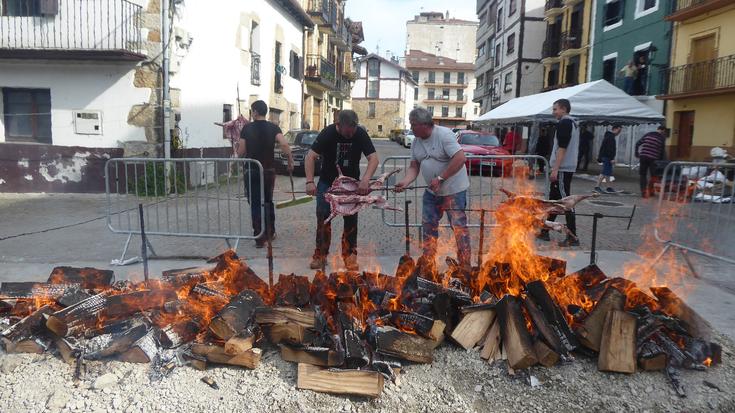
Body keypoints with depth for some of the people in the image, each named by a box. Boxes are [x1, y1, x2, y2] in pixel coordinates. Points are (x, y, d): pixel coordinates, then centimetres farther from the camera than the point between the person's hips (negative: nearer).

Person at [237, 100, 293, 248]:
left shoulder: (247, 128, -4)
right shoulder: (273, 128, -1)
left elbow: (241, 153, -5)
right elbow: (284, 144, -18)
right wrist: (291, 161, -8)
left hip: (252, 171, -2)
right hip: (269, 170, 2)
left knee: (255, 204, 3)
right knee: (268, 201, 19)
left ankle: (260, 238, 0)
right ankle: (270, 233, 27)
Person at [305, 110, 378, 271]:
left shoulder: (360, 134, -17)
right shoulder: (327, 133, -20)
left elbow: (373, 157, -21)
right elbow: (311, 156, -23)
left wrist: (366, 179, -39)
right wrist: (310, 181, -36)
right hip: (327, 181, -1)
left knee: (351, 218, -1)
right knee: (323, 215, -5)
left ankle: (349, 255, 11)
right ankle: (320, 254, 7)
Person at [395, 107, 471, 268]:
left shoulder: (444, 134, -20)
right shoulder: (416, 142, 3)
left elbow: (460, 158, -27)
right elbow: (414, 166, 5)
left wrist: (440, 178, -26)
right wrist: (405, 182, -15)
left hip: (453, 189, -8)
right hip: (432, 191, 8)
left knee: (459, 227, -4)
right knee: (428, 224, 11)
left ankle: (465, 265, 7)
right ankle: (428, 263, 24)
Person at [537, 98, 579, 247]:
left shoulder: (564, 123, -11)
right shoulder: (573, 123, 19)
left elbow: (562, 148, -20)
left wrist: (555, 169, -21)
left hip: (562, 169, -10)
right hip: (568, 168, 10)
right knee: (553, 200, 14)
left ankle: (572, 238, -7)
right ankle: (544, 232, 21)